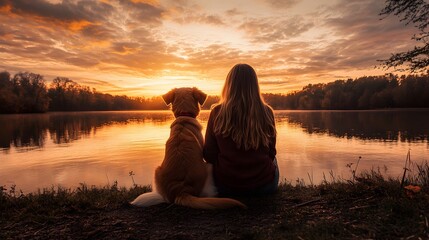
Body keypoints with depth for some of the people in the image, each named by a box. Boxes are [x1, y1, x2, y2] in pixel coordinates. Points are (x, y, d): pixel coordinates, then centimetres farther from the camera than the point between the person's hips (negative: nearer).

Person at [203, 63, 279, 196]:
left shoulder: (217, 113, -12)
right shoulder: (266, 112, -11)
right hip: (263, 186, 0)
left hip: (225, 186, 1)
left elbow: (209, 155, -4)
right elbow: (270, 153, 1)